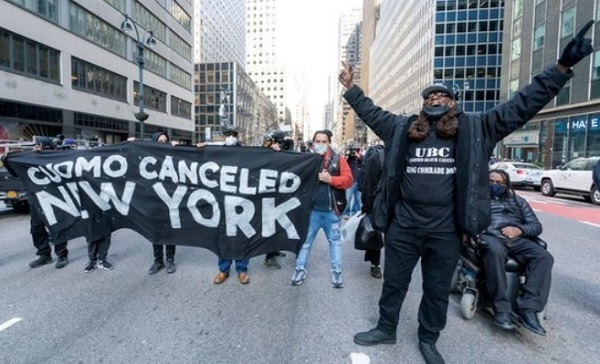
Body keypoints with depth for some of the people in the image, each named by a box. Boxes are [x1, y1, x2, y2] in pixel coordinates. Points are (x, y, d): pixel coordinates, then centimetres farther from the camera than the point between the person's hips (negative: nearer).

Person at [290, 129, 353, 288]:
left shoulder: (338, 159, 1)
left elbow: (348, 179, -7)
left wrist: (330, 179, -19)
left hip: (332, 210, 0)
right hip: (311, 209, 0)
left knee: (335, 240, 13)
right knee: (306, 240, 11)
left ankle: (336, 271, 27)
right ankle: (300, 269, 25)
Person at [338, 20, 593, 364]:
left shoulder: (474, 128, 3)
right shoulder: (403, 127, 5)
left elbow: (520, 107, 3)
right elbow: (373, 113, 14)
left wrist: (562, 67, -2)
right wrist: (351, 87, 13)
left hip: (445, 231, 0)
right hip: (403, 226, 1)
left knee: (438, 290, 18)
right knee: (394, 282, 17)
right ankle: (386, 329, 41)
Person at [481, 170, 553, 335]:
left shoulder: (518, 201, 31)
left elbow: (536, 226, 19)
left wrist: (519, 230, -4)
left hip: (517, 239, 4)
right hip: (490, 236, -4)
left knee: (544, 256, -26)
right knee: (495, 251, -39)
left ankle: (528, 308, -29)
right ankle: (501, 310, -34)